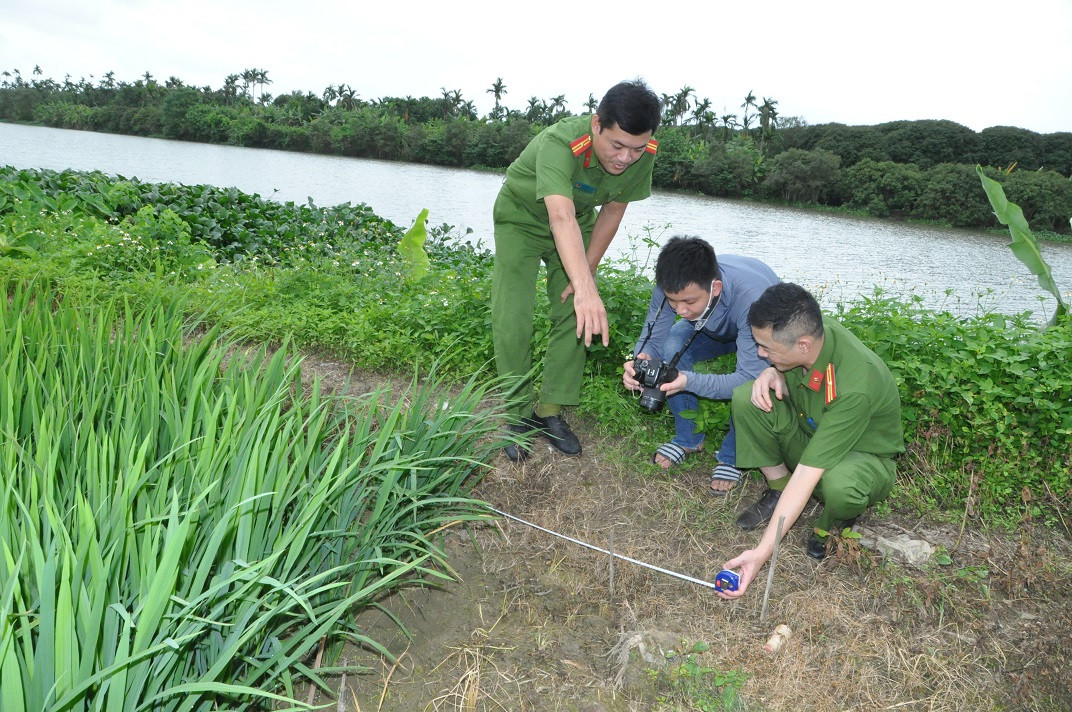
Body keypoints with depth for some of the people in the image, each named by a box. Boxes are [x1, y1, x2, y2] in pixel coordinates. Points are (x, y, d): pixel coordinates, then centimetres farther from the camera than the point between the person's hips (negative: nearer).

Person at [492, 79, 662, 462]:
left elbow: (613, 210, -10)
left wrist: (587, 271, -10)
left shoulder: (644, 154, -24)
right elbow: (561, 217, -56)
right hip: (522, 218, -4)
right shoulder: (558, 144, -42)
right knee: (511, 320, -12)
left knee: (573, 317, -2)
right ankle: (519, 416, 4)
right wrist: (586, 289, -69)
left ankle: (550, 411, 11)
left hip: (578, 225, 5)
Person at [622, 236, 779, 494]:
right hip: (715, 327, 4)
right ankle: (688, 438, -2)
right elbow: (652, 338, -20)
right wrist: (642, 359, -44)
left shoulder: (754, 299, -45)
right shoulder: (671, 286, -32)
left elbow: (750, 377, -43)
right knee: (671, 349, -25)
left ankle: (732, 456, -3)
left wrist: (689, 381, -57)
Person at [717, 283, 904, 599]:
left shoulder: (855, 386, -39)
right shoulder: (807, 328, -20)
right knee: (745, 397, -19)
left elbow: (807, 473, -39)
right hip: (810, 431, 6)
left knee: (839, 483, -42)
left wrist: (762, 552, -39)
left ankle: (833, 522, -4)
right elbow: (785, 372, 5)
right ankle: (777, 490, -1)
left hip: (865, 457, -6)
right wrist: (773, 374, -23)